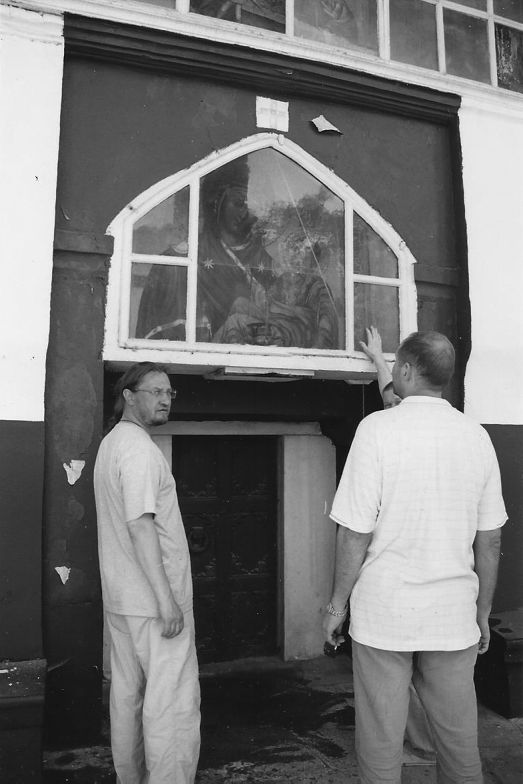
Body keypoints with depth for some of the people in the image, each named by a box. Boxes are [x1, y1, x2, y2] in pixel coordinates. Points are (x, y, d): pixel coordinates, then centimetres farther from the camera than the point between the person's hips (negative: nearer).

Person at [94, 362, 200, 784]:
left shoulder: (110, 443, 14)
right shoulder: (140, 447, -17)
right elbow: (140, 525, -24)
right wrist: (166, 598, -22)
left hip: (122, 598, 10)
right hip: (153, 601, -10)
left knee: (127, 695, 18)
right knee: (174, 703, 0)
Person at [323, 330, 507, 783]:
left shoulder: (378, 428, -12)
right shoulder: (476, 436, 1)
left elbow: (355, 532, -13)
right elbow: (489, 541, 5)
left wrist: (337, 605, 0)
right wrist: (482, 613, 17)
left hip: (384, 611, -4)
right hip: (454, 617, 4)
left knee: (381, 745, 12)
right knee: (460, 741, 19)